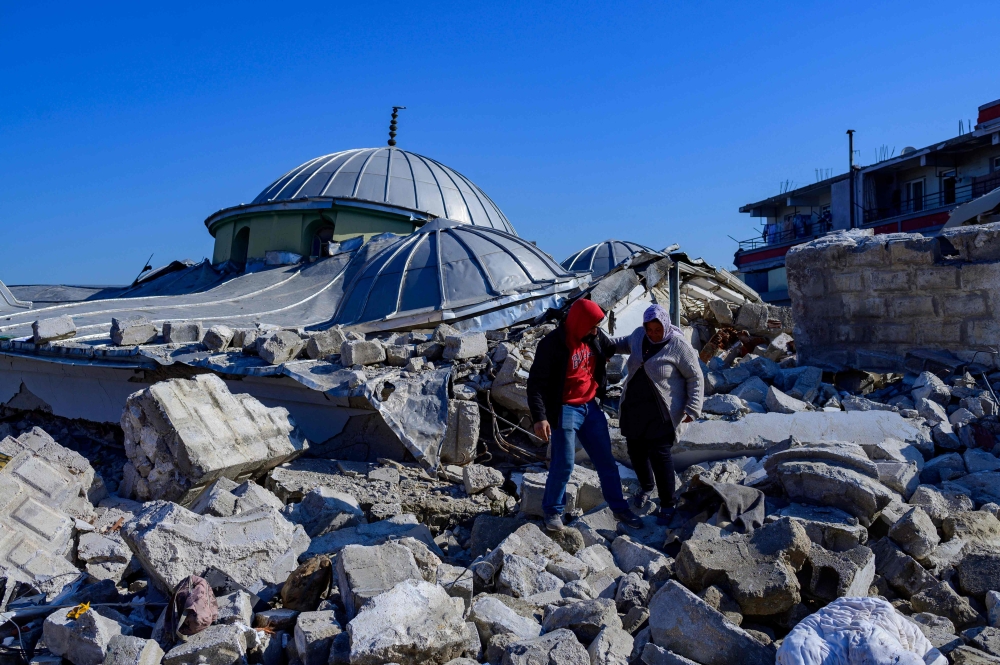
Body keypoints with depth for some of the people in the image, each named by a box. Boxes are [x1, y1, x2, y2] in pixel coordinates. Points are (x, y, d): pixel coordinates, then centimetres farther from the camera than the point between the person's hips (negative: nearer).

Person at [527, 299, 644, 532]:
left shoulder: (595, 337, 0)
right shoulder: (552, 344, -19)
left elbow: (613, 349, 23)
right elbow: (536, 383, -18)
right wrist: (540, 417, -25)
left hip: (591, 407, 6)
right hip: (565, 410, -6)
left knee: (606, 460, 13)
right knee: (564, 464, -2)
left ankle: (619, 507, 28)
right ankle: (553, 510, 19)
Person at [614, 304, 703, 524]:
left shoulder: (679, 345, -15)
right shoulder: (639, 335, 2)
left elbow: (695, 378, -9)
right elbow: (626, 343, 26)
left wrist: (692, 408, -16)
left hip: (662, 412, -6)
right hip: (633, 407, 6)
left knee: (659, 454, -10)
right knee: (635, 450, 14)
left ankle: (667, 505, 7)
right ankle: (646, 486, 42)